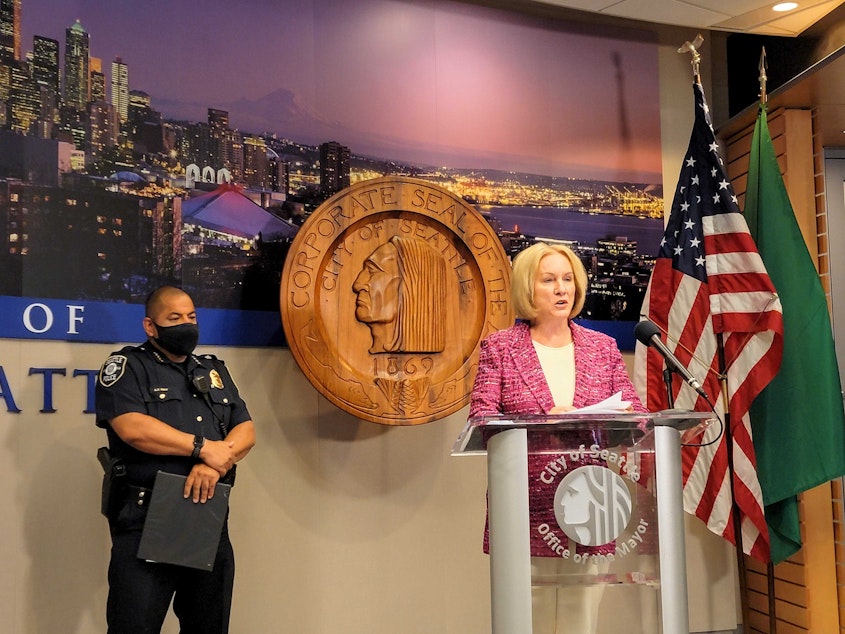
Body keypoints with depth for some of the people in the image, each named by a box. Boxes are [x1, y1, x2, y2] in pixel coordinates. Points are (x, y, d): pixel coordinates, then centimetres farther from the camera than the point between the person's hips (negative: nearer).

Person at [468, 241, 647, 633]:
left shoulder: (603, 347, 12)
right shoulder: (499, 347, 3)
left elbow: (636, 413, 7)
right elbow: (481, 419, -7)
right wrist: (541, 423, -23)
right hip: (525, 512, -2)